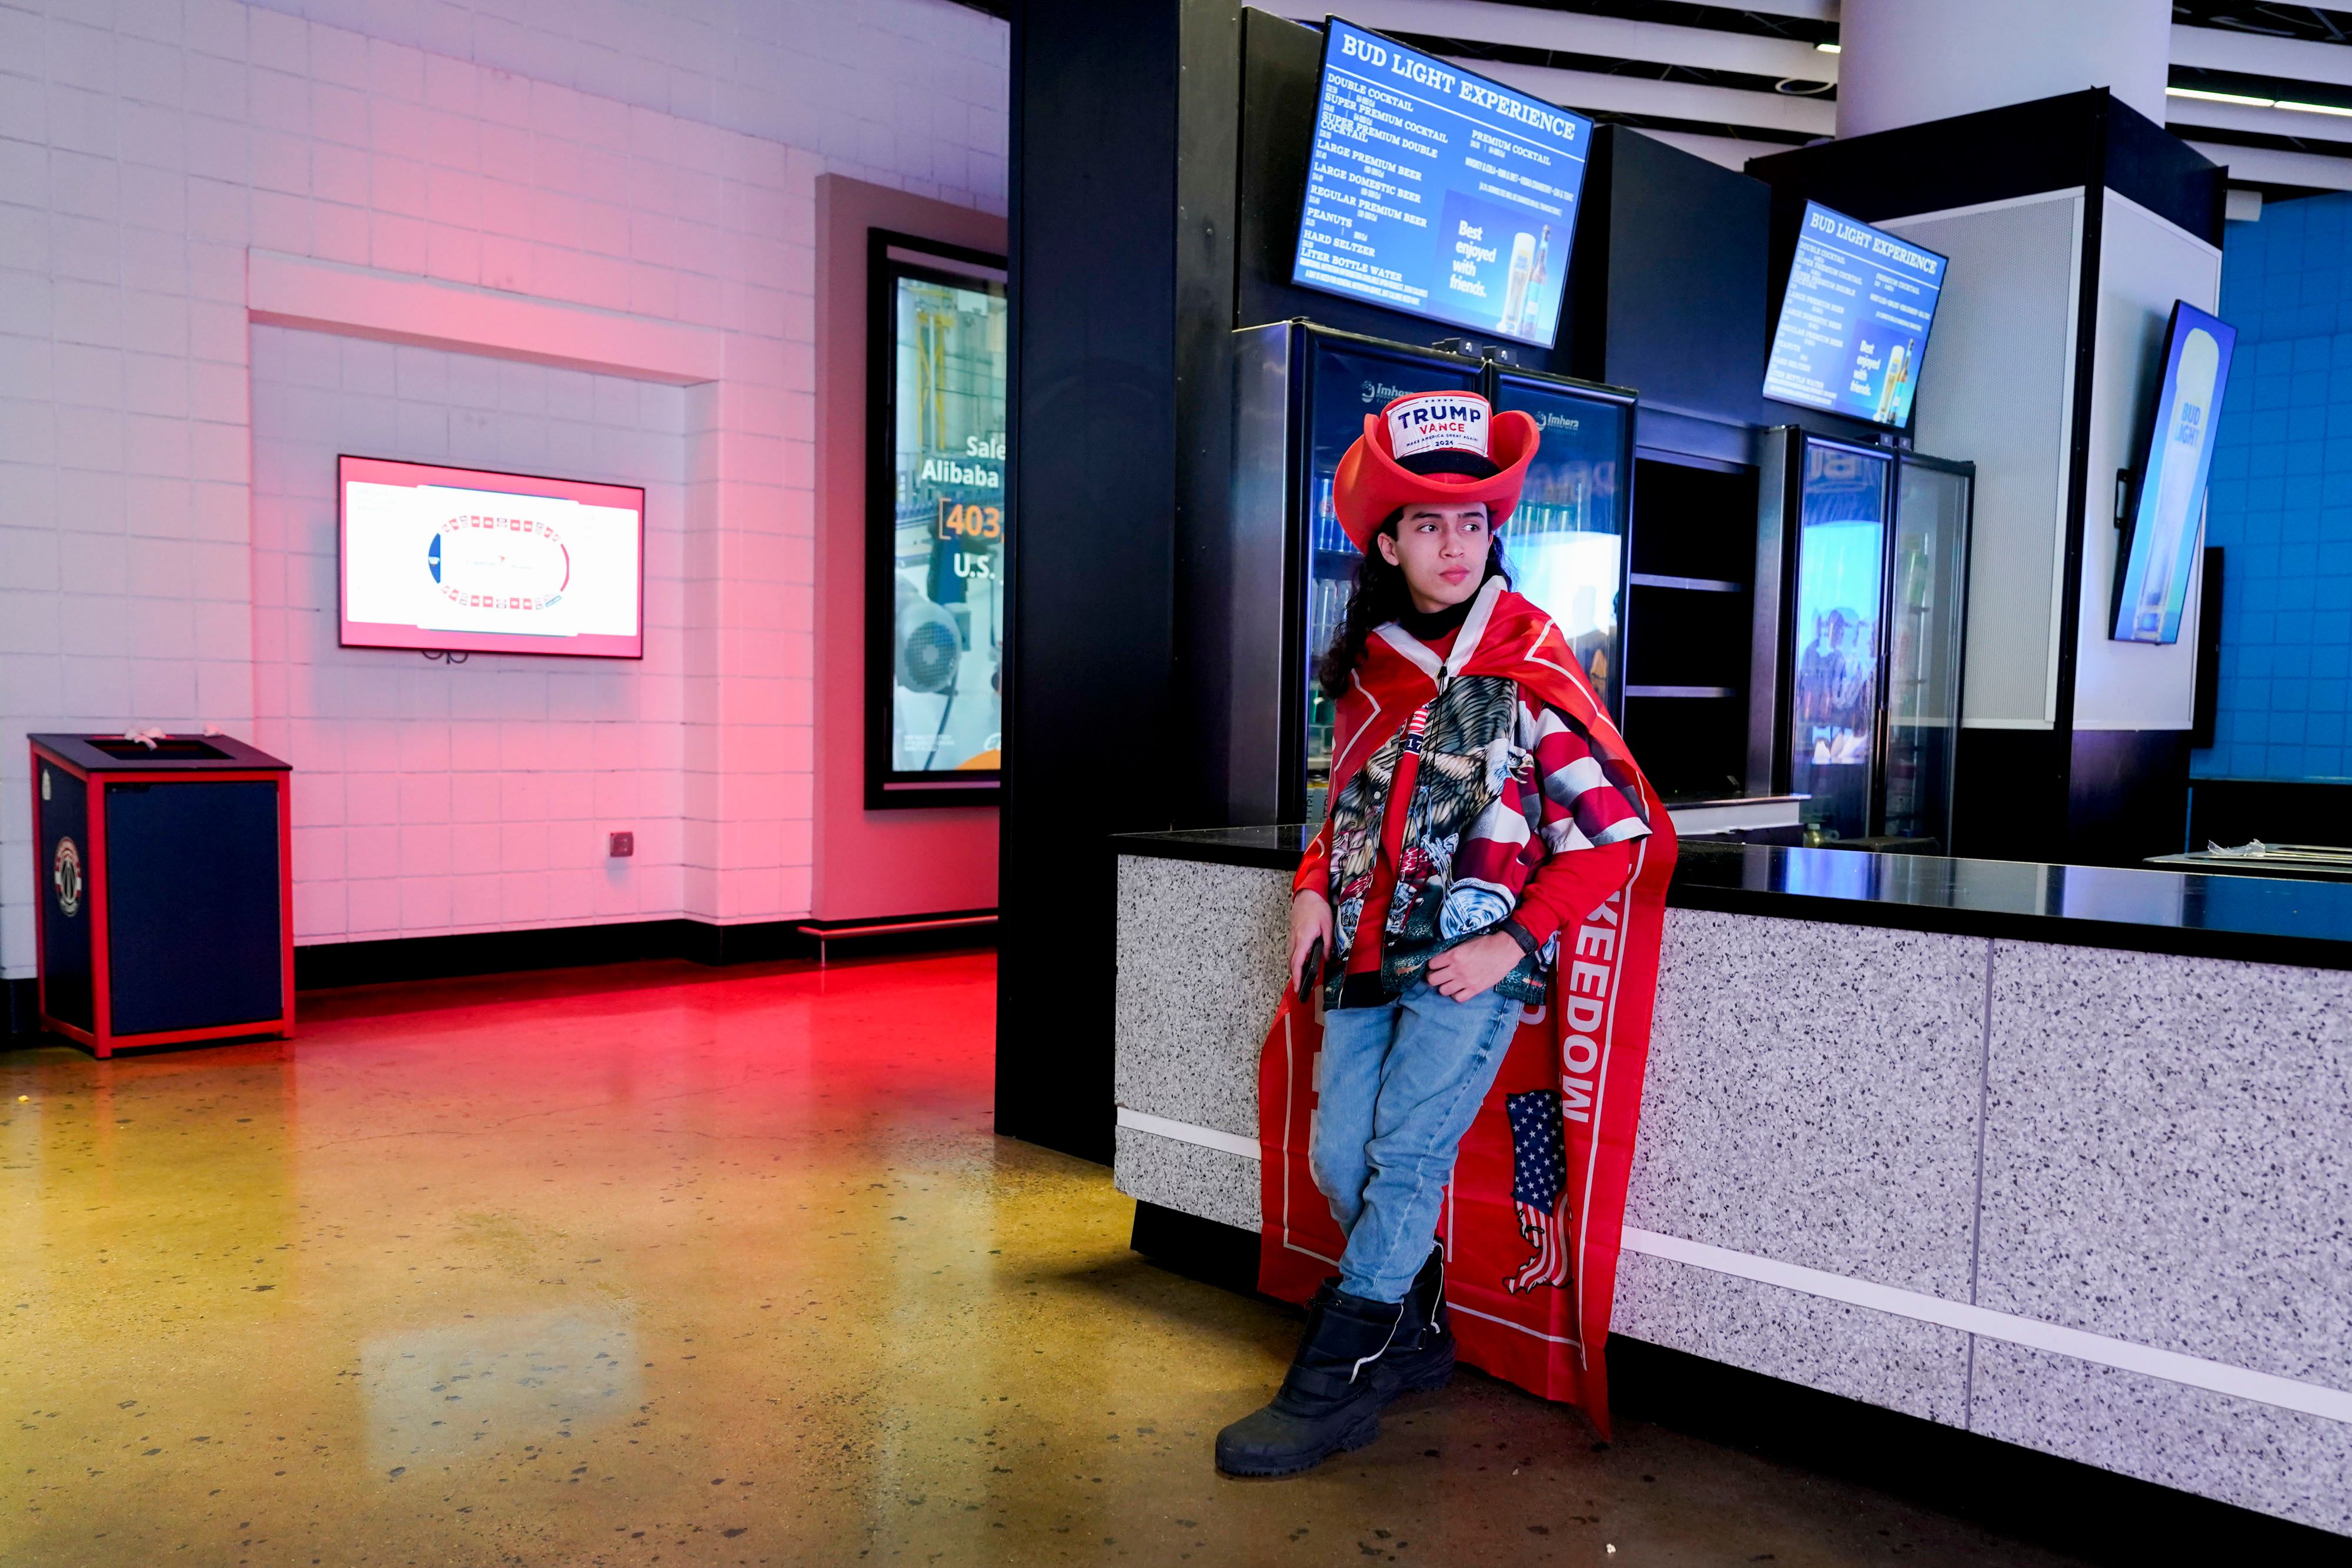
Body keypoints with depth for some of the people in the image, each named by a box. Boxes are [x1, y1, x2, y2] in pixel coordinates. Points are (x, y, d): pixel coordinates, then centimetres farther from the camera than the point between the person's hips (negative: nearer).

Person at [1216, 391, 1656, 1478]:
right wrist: (1314, 889, 6)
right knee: (1339, 1159, 5)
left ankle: (1335, 1384, 5)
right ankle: (1417, 1337, 28)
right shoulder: (1368, 663, 10)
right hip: (1369, 953, 6)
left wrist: (1515, 942, -14)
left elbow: (1614, 829, -8)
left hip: (1472, 958, -6)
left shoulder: (1530, 665, -7)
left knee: (1407, 1156, -9)